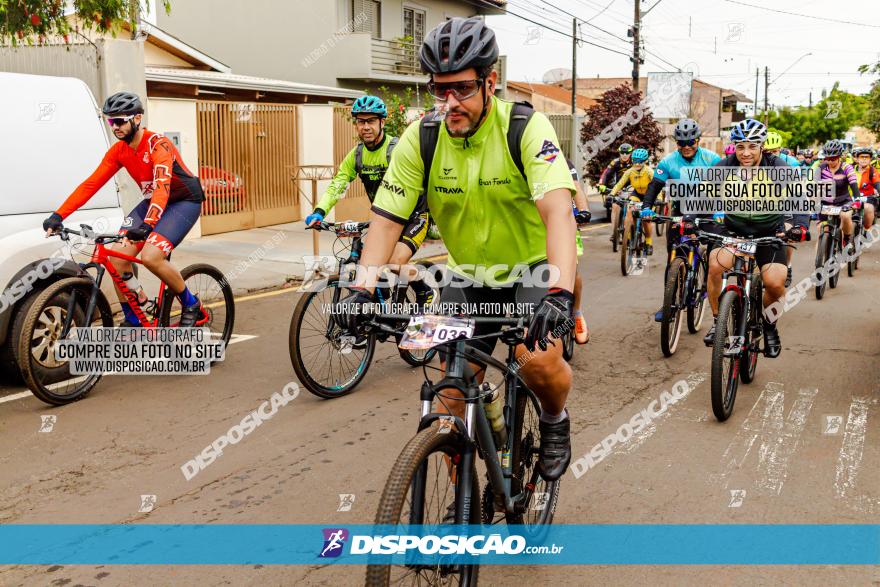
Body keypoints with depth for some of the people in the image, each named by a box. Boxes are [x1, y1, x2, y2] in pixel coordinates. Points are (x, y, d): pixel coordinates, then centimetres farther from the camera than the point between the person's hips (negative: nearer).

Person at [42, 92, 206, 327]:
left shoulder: (158, 144, -25)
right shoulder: (118, 151, -4)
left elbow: (162, 186, -39)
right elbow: (91, 184, -7)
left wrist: (147, 225, -54)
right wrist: (58, 215, -17)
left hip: (184, 200, -7)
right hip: (152, 201, 7)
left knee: (150, 256, -26)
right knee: (117, 256, -10)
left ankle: (191, 305, -4)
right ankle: (132, 321, 5)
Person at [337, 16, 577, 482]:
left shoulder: (525, 126, -21)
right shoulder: (420, 139, -12)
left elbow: (558, 211, -34)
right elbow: (386, 220, -13)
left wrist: (560, 291, -49)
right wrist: (362, 290, -29)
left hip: (534, 266, -3)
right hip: (468, 275, 3)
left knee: (540, 361, -27)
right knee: (453, 394, -4)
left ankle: (554, 421, 9)